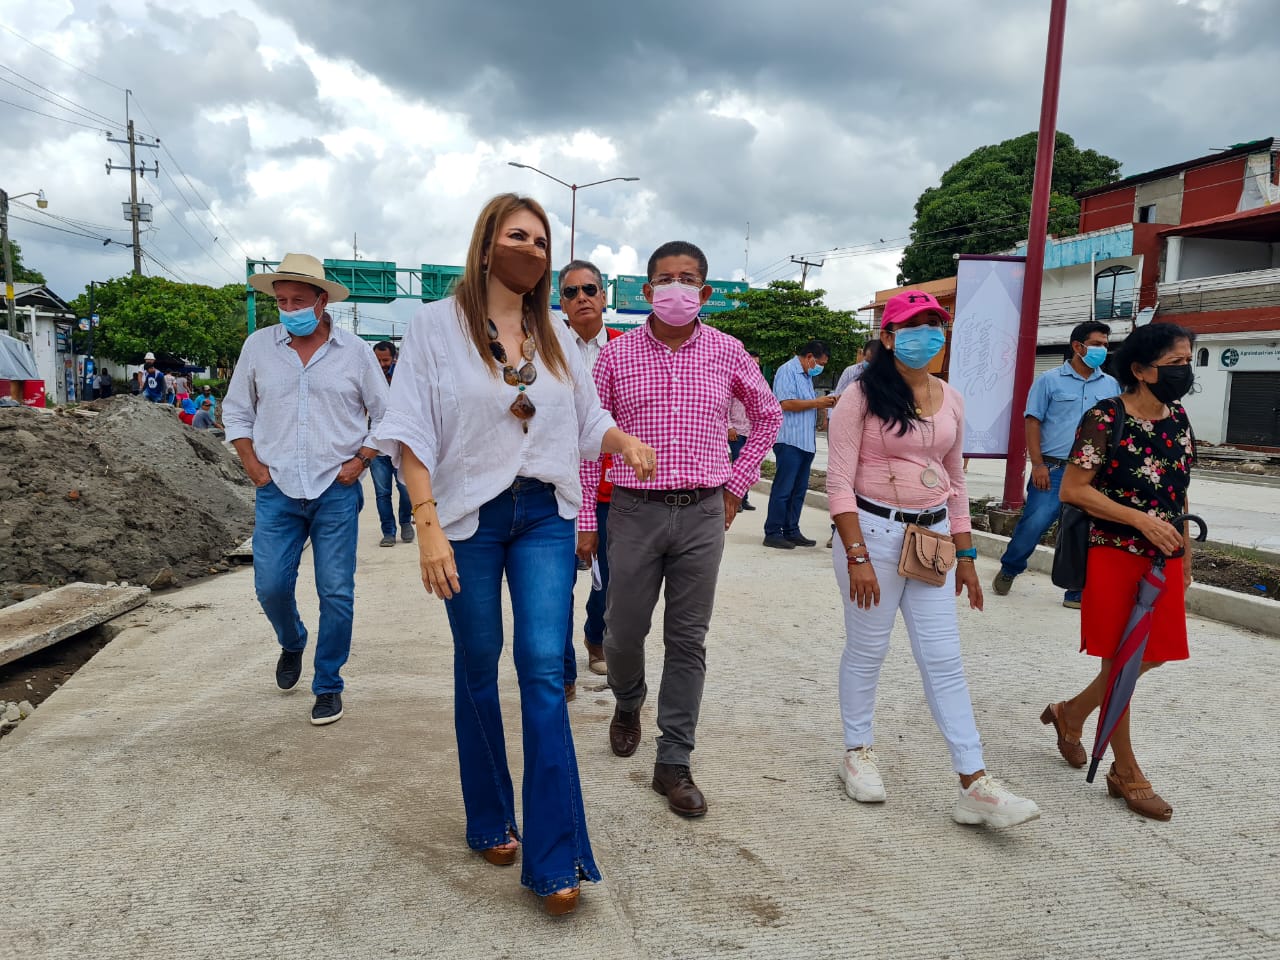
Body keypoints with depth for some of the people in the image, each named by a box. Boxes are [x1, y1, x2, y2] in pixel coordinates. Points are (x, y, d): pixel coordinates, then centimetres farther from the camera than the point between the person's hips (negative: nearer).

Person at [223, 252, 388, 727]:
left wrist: (360, 461, -3)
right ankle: (292, 643, 34)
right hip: (277, 490, 2)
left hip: (337, 491, -1)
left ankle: (328, 686, 16)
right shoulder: (258, 346, 4)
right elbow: (236, 410, 12)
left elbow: (385, 414, 8)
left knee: (336, 593, 0)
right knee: (271, 586, 0)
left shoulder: (354, 351, 1)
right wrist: (254, 466, 2)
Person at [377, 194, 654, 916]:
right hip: (470, 517, -2)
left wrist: (624, 440, -8)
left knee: (545, 669, -5)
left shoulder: (557, 335, 9)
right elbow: (414, 435, -7)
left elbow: (588, 417, 15)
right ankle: (491, 821, 31)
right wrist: (428, 527, -16)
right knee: (479, 667, 11)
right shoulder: (438, 325, -3)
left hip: (545, 516, 2)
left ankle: (555, 858, 2)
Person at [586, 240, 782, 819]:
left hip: (703, 514, 1)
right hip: (635, 511, 0)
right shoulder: (617, 355, 0)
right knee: (625, 630, 9)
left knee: (688, 641, 5)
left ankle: (673, 763, 16)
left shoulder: (727, 352, 3)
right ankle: (627, 705, 42)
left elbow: (767, 416, 17)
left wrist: (737, 485, 11)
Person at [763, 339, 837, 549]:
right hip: (790, 440, -10)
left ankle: (791, 531, 17)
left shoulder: (807, 375, 21)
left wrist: (825, 403, 11)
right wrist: (817, 402, -12)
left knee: (799, 489, 10)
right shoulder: (787, 371, -8)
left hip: (806, 441, 10)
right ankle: (772, 533, -1)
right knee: (783, 489, -6)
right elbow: (787, 404, -19)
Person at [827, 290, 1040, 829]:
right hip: (872, 531, -4)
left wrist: (965, 555, 14)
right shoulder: (862, 397, -7)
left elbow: (955, 482, 16)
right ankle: (858, 752, 27)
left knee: (944, 658, 4)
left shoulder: (950, 401, 9)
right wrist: (857, 556, -17)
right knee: (867, 650, 8)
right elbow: (840, 482, -11)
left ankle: (974, 784, 7)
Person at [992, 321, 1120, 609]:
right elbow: (1033, 423, -2)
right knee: (1034, 524, -8)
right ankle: (1008, 570, 17)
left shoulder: (1111, 385, 12)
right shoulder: (1050, 380, 1)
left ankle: (1077, 593, 16)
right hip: (1053, 469, -3)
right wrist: (1038, 464, -10)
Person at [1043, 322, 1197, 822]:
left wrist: (1185, 556, 16)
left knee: (1152, 655, 13)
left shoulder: (1178, 418, 8)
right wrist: (1141, 519, -19)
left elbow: (1179, 494, 15)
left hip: (1163, 560, 7)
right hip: (1115, 556, -7)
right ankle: (1126, 773, 19)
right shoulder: (1104, 419, -13)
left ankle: (1070, 712, 36)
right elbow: (1072, 489, -15)